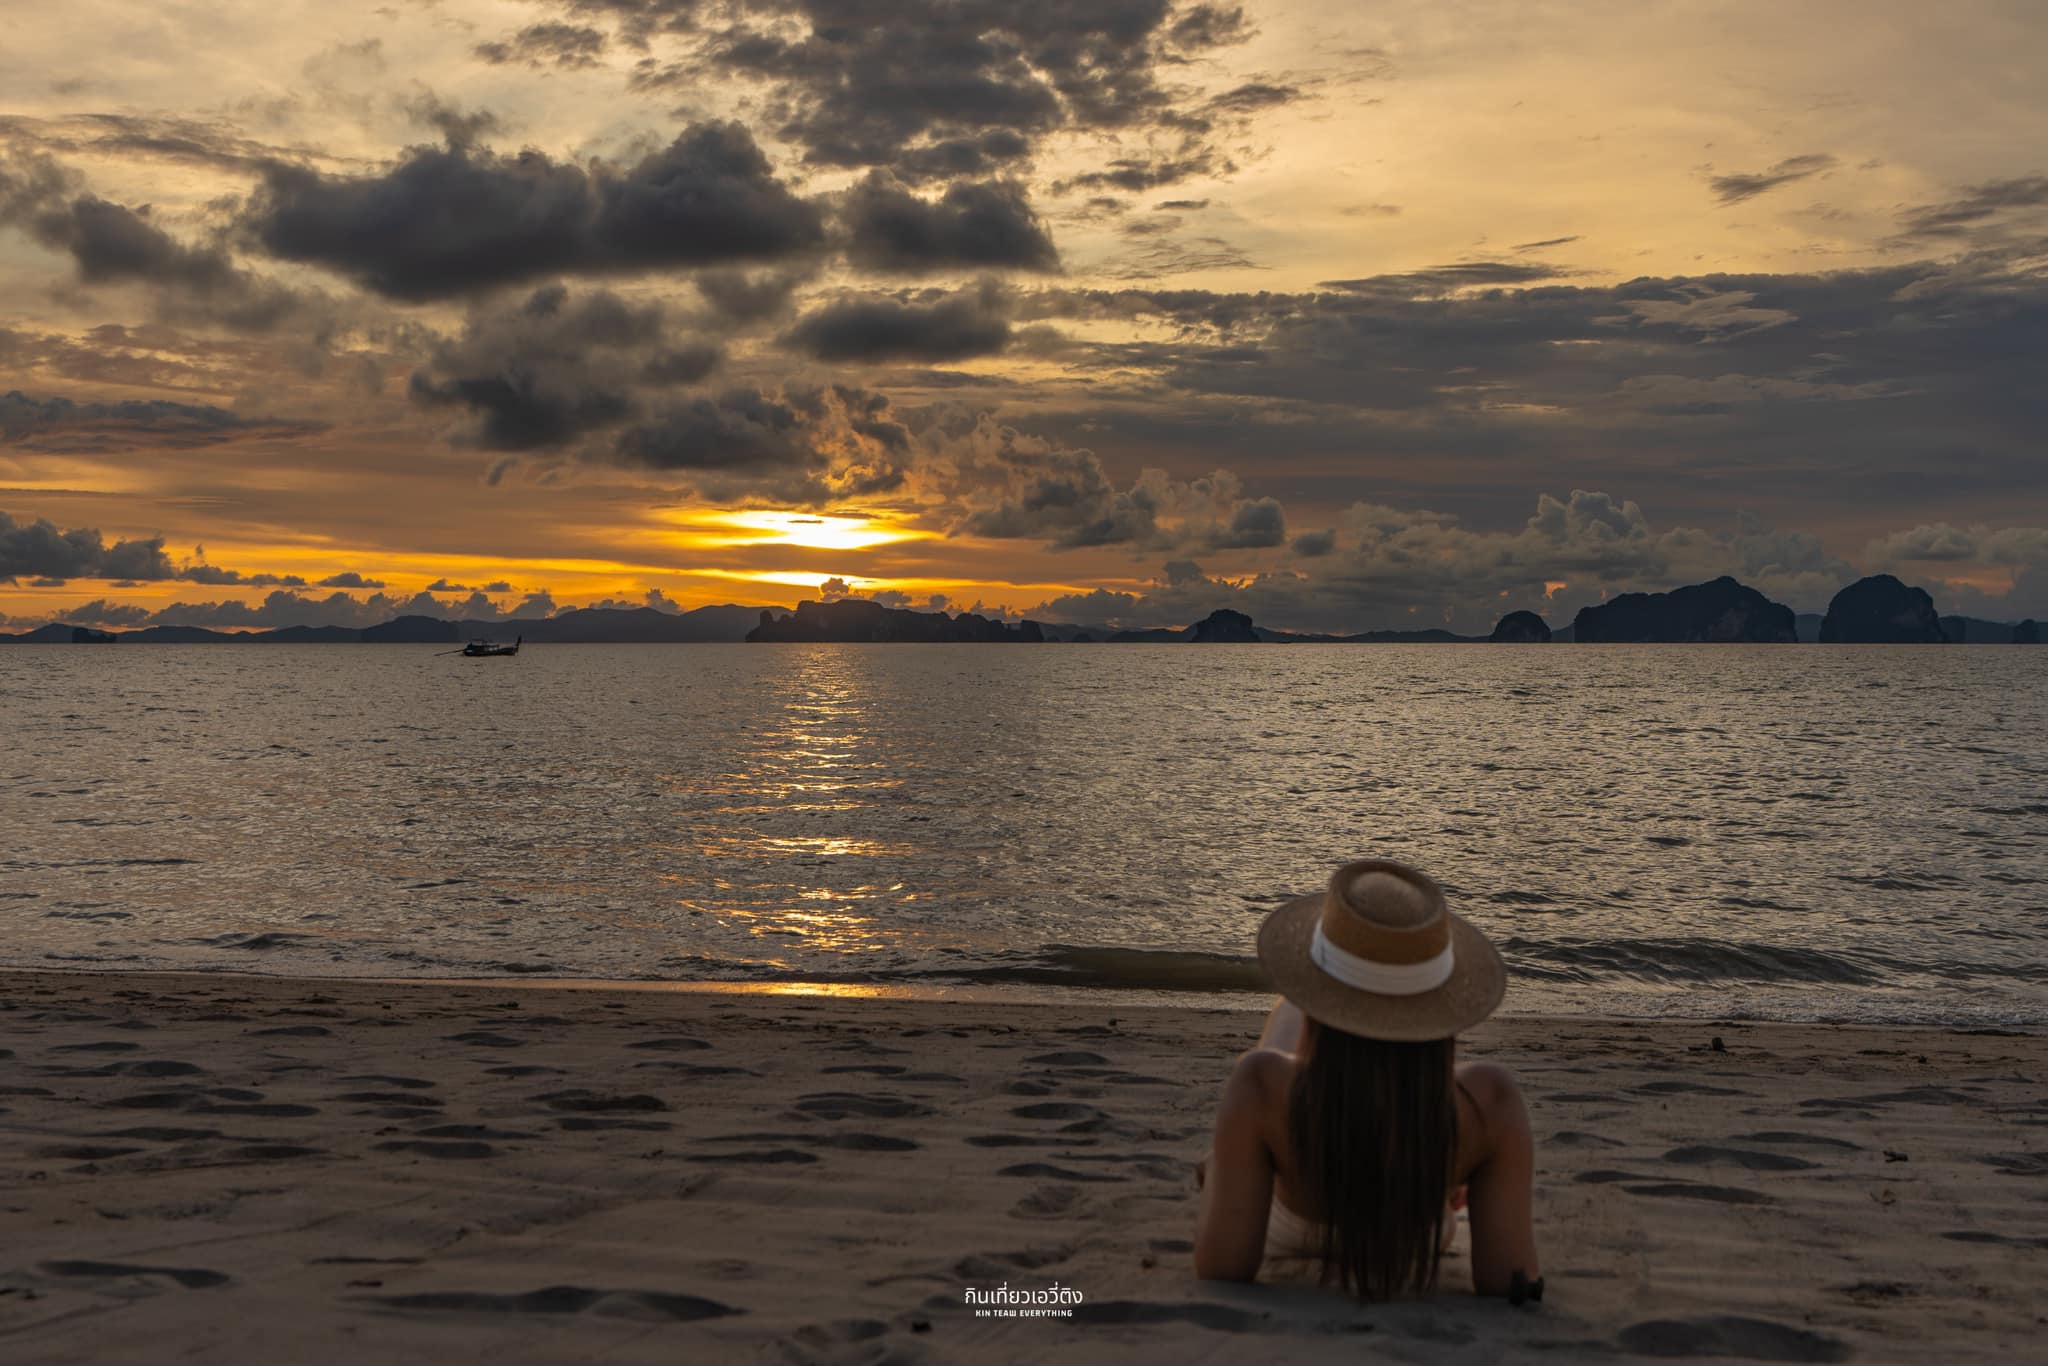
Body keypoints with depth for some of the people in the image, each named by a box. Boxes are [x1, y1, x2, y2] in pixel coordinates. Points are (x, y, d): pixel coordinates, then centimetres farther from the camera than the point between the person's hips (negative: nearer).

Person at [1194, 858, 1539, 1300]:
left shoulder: (1262, 1085, -42)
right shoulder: (1489, 1101, -38)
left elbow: (1222, 1271, -34)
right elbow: (1511, 1285, -30)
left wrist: (1216, 1176, -13)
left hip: (1285, 1233, 0)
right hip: (1419, 1238, 1)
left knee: (1287, 1013, 29)